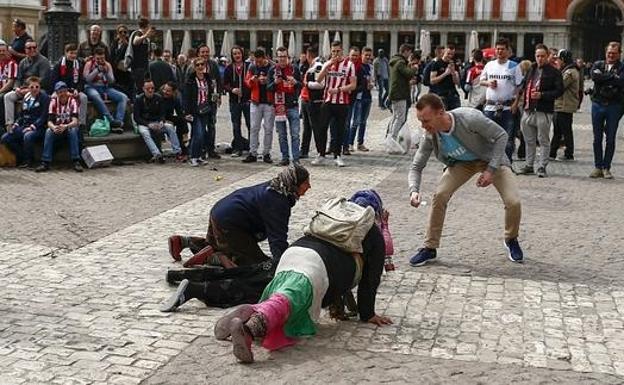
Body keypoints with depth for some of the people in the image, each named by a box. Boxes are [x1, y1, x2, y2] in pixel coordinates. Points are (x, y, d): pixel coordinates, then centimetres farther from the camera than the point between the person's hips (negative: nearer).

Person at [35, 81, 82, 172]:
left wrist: (65, 126, -43)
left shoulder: (72, 101, -13)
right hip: (57, 128, 2)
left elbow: (75, 121, -23)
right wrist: (54, 127, -36)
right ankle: (45, 162, -30)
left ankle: (76, 161, -33)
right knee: (49, 131, -29)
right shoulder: (53, 102, -6)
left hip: (70, 128, -2)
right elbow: (49, 121, -12)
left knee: (74, 130, -35)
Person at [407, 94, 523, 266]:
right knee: (439, 195, -18)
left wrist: (491, 169, -28)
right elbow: (416, 167, -12)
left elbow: (501, 135, -24)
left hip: (491, 159, -3)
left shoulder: (469, 118, -37)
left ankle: (511, 240, 16)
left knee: (513, 202, -17)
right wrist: (414, 190, -33)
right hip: (461, 162, 3)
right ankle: (430, 248, -1)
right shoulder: (430, 137, -23)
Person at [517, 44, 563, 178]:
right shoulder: (531, 70, 15)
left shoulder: (553, 72, -3)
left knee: (543, 140, 0)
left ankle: (542, 167, 5)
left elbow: (559, 90, -8)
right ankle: (529, 165, 22)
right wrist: (525, 96, 10)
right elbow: (524, 86, 27)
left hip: (543, 111, -6)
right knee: (529, 140, 13)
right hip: (528, 110, 6)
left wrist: (542, 95, -16)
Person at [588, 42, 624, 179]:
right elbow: (594, 76, -12)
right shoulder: (598, 65, 9)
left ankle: (606, 168, 11)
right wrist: (612, 77, -11)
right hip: (598, 104, 2)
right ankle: (598, 167, 13)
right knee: (597, 138, 6)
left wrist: (603, 78, -12)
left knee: (611, 139, 3)